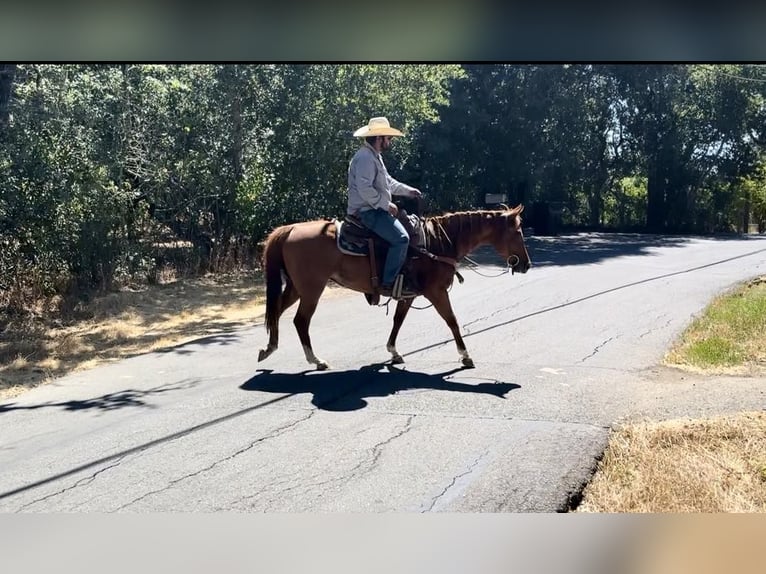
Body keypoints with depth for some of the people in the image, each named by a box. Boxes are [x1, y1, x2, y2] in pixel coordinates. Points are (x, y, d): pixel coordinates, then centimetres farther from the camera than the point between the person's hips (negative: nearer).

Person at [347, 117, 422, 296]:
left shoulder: (375, 156, 18)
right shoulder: (365, 158, -17)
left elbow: (388, 182, 29)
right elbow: (365, 189, -26)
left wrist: (408, 190, 21)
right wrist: (386, 204, -21)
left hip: (375, 209, 11)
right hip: (367, 211, -11)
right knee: (400, 238, -23)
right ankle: (388, 283, -19)